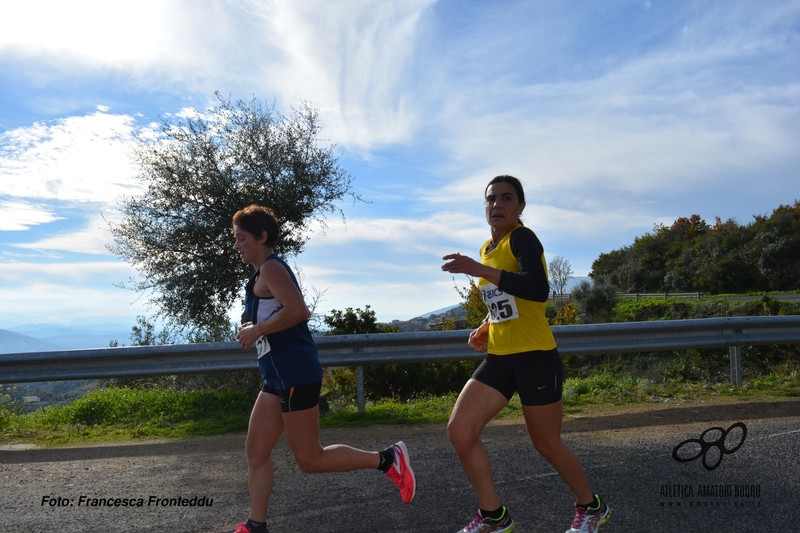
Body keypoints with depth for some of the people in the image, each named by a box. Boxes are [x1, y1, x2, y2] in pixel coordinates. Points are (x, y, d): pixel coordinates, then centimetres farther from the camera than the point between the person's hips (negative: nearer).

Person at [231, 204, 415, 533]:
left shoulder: (270, 268, -12)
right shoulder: (264, 274, 18)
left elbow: (298, 311, -28)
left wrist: (257, 330, -18)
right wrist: (255, 332, 13)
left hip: (295, 376, -10)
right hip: (279, 378, 10)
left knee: (309, 459, -1)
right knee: (255, 451, 10)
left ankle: (387, 459, 7)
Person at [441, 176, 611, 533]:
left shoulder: (522, 238, -13)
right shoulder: (487, 248, 13)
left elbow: (538, 290, -32)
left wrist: (481, 271, -35)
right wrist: (484, 328, 13)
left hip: (536, 357, -7)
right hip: (498, 358, 8)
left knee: (546, 444, 7)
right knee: (459, 430, -5)